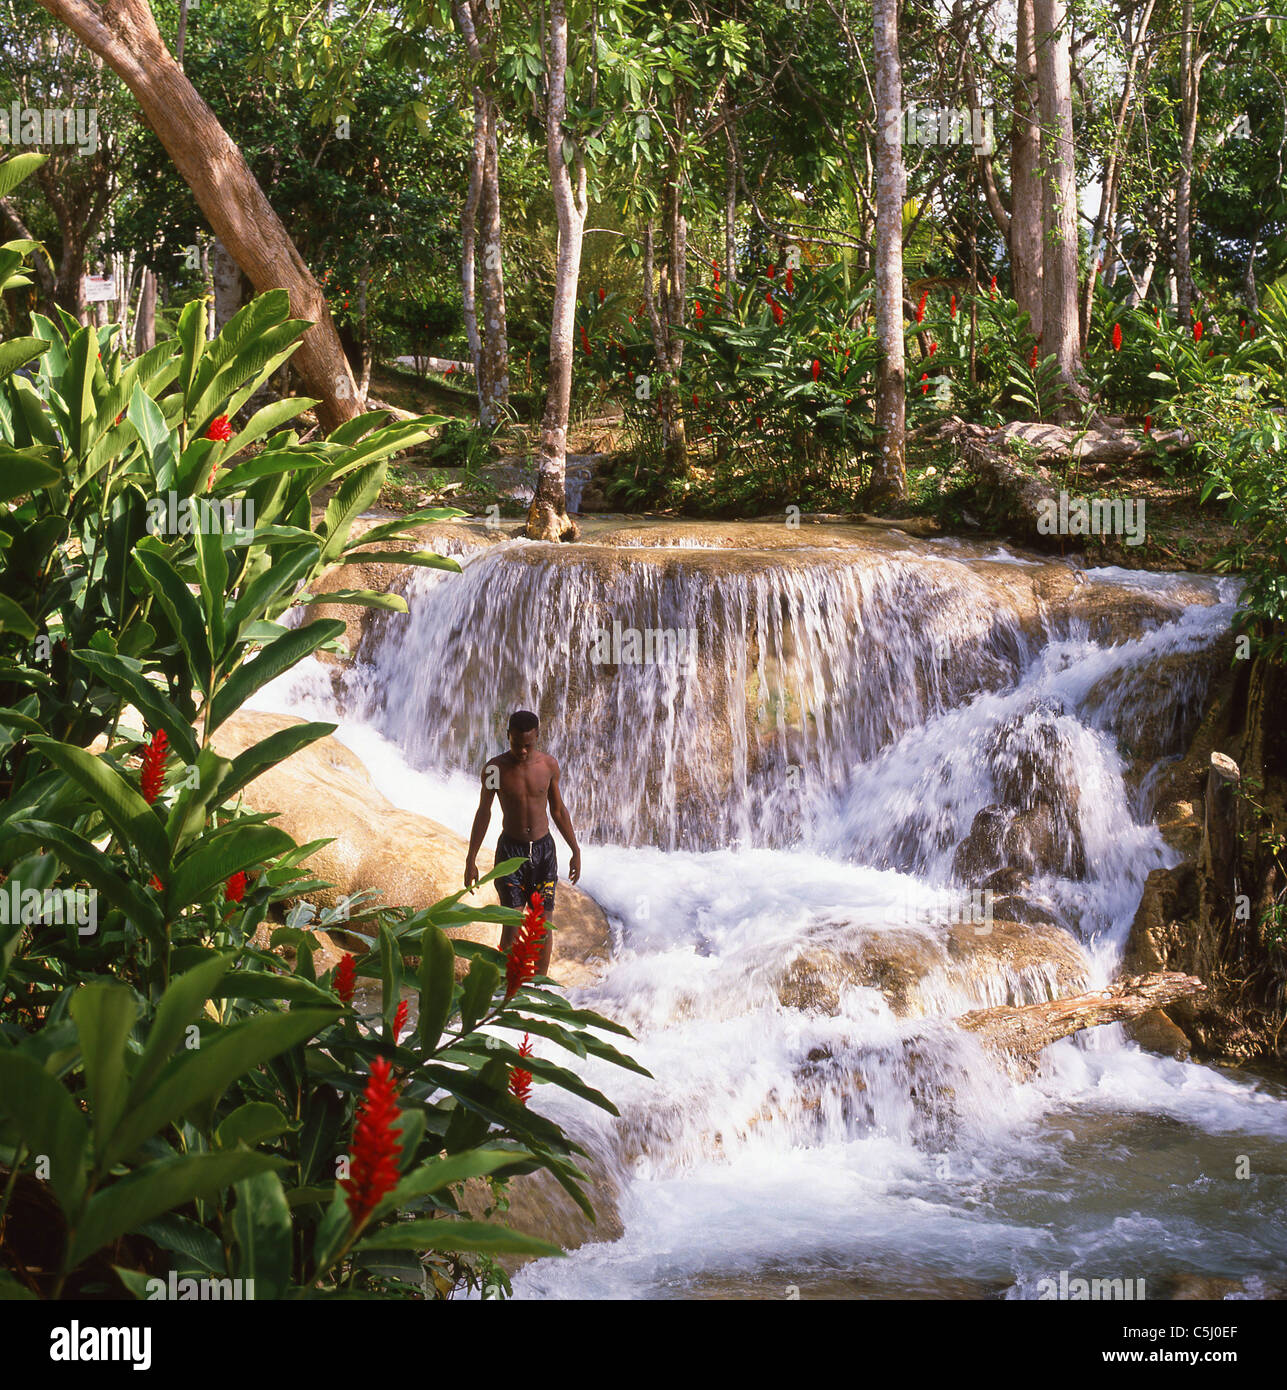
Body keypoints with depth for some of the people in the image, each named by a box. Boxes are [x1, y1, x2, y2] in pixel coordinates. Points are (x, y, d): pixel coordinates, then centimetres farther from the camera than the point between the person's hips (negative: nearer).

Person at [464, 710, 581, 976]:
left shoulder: (549, 765, -3)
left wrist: (575, 850, 9)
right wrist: (471, 860, 1)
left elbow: (558, 809, 9)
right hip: (510, 849, -2)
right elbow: (483, 812, 0)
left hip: (543, 848, 2)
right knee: (511, 926, -9)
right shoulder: (495, 767, -9)